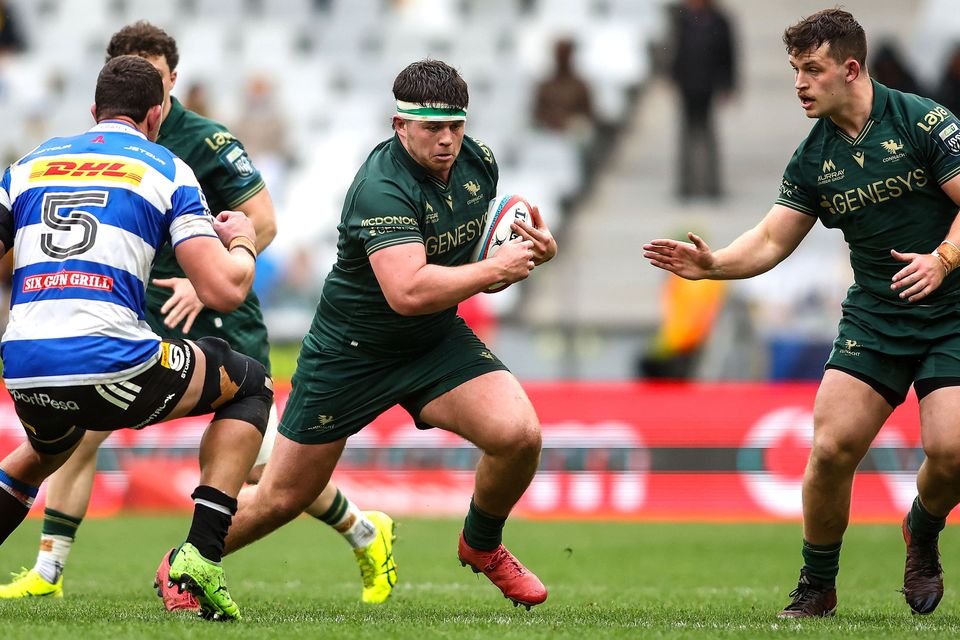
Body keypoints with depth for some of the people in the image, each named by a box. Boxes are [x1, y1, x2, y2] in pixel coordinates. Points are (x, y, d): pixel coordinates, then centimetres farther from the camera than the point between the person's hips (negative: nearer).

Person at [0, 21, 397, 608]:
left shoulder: (206, 141, -13)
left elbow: (262, 221, -12)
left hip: (220, 322, -6)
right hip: (144, 321, 6)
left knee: (266, 465, -7)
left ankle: (366, 532, 16)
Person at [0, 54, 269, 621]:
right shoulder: (167, 170, 9)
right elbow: (223, 291, 0)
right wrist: (243, 245, 23)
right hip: (110, 367, -5)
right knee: (251, 385, 20)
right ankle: (201, 555, 5)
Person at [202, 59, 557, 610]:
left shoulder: (479, 162, -7)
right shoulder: (382, 187, -30)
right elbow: (407, 291, -42)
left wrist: (537, 246, -5)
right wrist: (497, 268, -33)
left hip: (438, 339, 5)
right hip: (351, 351, -5)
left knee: (520, 434, -20)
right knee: (283, 499, 4)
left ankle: (482, 544, 10)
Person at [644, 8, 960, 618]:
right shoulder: (813, 157, 5)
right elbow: (772, 241, 7)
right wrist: (712, 263, -10)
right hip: (873, 314, 4)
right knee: (832, 447, -12)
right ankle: (817, 585, 8)